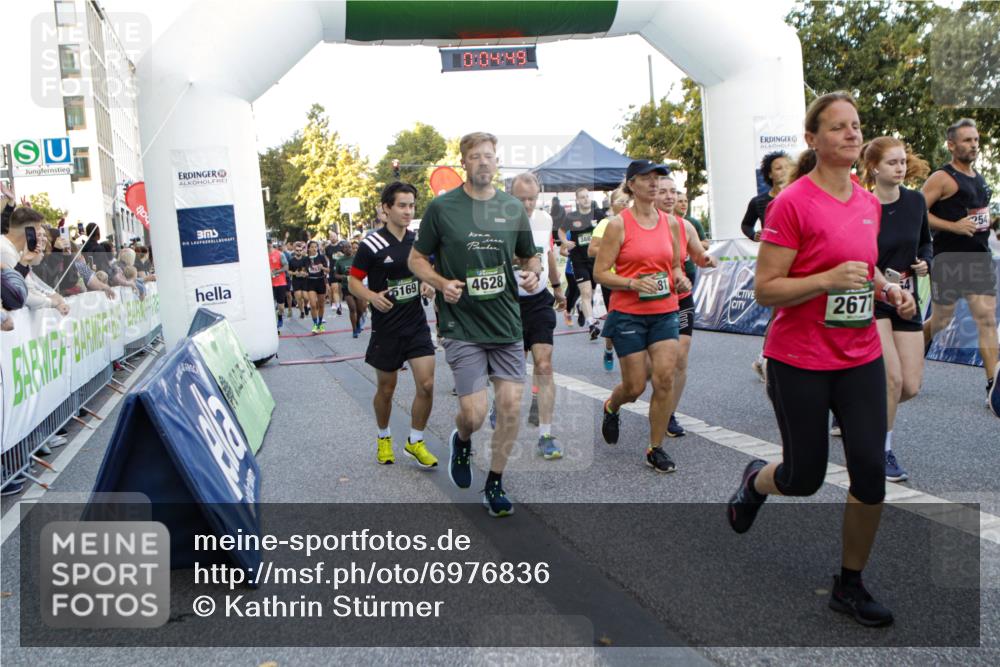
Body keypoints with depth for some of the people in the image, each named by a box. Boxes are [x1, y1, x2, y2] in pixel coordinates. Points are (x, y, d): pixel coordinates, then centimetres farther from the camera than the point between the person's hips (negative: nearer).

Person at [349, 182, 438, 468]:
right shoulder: (372, 244, -10)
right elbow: (353, 282, -5)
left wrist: (428, 286, -2)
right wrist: (373, 297, -24)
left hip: (417, 324, 3)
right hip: (386, 328, -3)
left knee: (426, 384, -6)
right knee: (386, 389, 10)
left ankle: (415, 442, 14)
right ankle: (384, 438, 36)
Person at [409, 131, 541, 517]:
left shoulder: (513, 207, 7)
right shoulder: (441, 207, -3)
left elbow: (529, 256, 18)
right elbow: (416, 259, 4)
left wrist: (533, 272, -5)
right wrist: (442, 283, -15)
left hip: (507, 323, 3)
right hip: (461, 326, -3)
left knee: (511, 406, 0)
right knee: (474, 413, -7)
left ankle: (495, 483, 19)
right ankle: (461, 441, 31)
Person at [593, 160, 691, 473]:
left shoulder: (668, 222, 8)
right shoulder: (618, 224, -6)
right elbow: (600, 273, -8)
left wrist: (680, 278, -1)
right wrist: (634, 284, -21)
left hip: (665, 311, 4)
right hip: (628, 313, -4)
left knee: (664, 380, -5)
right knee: (635, 386, 2)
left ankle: (656, 449, 10)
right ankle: (610, 408, 39)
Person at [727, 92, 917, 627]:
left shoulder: (869, 203, 8)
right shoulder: (792, 203, -13)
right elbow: (765, 290, -14)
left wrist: (888, 290, 4)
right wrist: (830, 278, -26)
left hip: (861, 357, 6)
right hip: (799, 361, -5)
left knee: (871, 473, 1)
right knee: (805, 477, 6)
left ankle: (849, 586, 21)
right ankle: (755, 481, 43)